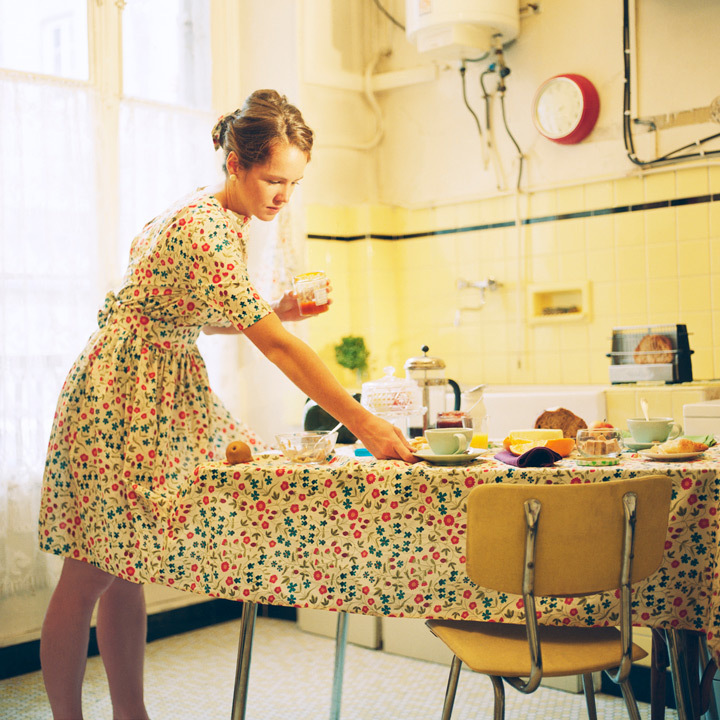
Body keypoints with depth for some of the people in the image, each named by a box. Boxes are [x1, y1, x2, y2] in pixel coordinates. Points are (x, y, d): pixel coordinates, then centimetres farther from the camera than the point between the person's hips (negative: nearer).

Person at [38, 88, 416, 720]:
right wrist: (362, 423, -31)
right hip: (119, 394, -9)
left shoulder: (223, 219, 8)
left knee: (122, 565, 14)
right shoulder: (204, 230, -23)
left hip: (164, 395, 10)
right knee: (89, 571, 0)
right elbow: (275, 345, -29)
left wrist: (275, 312, 3)